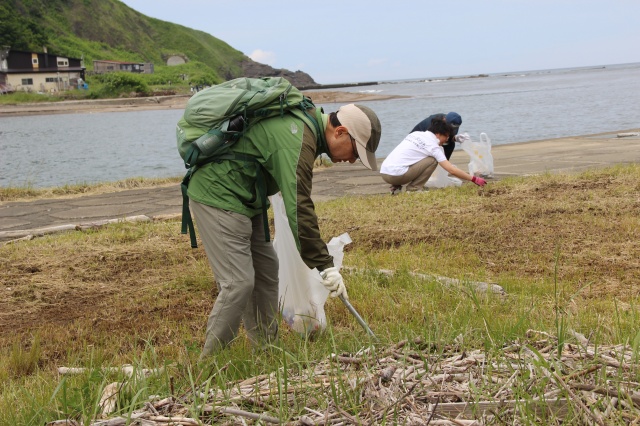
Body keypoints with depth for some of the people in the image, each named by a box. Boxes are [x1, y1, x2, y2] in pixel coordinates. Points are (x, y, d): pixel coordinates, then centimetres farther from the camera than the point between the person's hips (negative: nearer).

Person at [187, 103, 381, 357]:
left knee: (266, 269, 12)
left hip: (242, 198, 11)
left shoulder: (308, 120, 7)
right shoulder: (298, 142, -25)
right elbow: (299, 209, -30)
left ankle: (265, 349, 19)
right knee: (239, 282, -13)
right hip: (217, 196, -11)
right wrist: (324, 265, -26)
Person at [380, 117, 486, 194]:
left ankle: (396, 188, 15)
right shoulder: (433, 146, -3)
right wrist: (474, 179, 1)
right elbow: (451, 170, -6)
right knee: (432, 160, -1)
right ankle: (414, 189, -1)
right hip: (396, 174, -7)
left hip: (383, 172, 7)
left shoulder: (416, 134, 17)